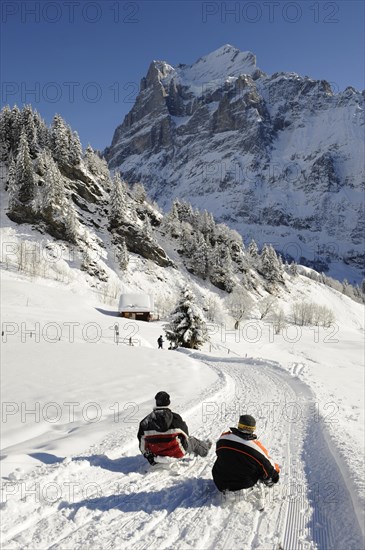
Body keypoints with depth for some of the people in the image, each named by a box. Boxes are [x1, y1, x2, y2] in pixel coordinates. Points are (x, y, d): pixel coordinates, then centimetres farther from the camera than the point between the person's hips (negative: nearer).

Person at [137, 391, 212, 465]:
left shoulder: (147, 420, -12)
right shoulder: (175, 417, -18)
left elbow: (141, 439, -3)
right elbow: (185, 434, -1)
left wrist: (146, 454, 13)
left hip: (156, 454, 3)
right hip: (176, 453, -3)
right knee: (192, 440, 25)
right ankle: (205, 448, 52)